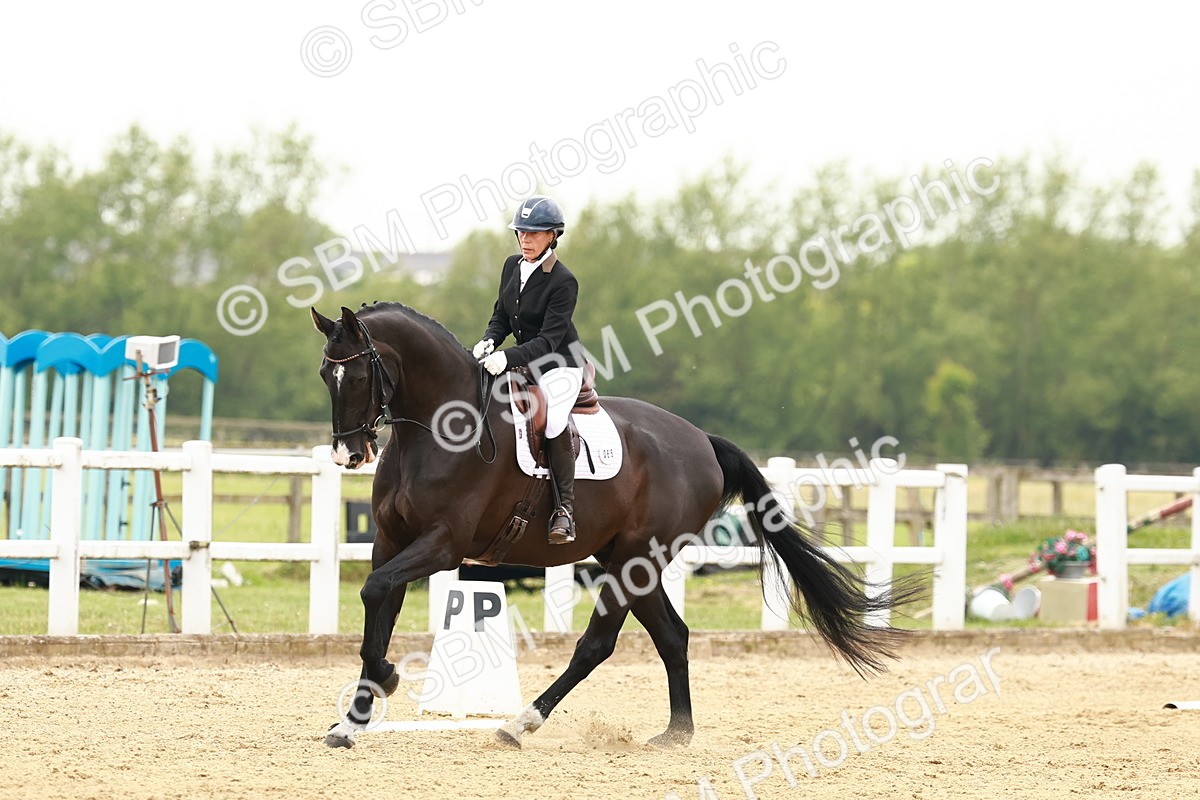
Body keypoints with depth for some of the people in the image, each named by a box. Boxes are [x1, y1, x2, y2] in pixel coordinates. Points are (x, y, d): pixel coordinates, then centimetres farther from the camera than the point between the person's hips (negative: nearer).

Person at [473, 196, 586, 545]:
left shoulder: (563, 282, -19)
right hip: (523, 362, 8)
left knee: (553, 419, -32)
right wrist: (489, 340, -10)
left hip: (560, 364, -8)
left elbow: (548, 339, -23)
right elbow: (501, 316, 12)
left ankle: (564, 509, -25)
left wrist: (508, 357, -35)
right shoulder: (512, 266, 3)